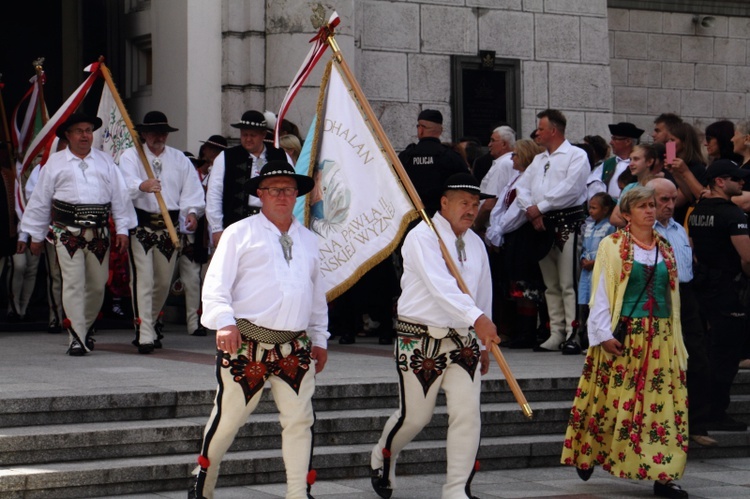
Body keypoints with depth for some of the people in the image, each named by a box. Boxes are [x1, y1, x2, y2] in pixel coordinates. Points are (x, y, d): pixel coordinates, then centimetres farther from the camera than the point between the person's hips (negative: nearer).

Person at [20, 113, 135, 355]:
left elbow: (119, 196, 10)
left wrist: (123, 230, 3)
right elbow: (40, 200, 10)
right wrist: (36, 235, 10)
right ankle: (76, 338, -7)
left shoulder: (105, 161, 12)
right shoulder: (55, 163, 7)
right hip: (67, 232, -3)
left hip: (99, 232, 3)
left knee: (97, 284, 8)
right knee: (73, 283, -8)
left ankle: (86, 326, 29)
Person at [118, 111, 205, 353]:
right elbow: (127, 183, -20)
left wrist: (192, 211, -14)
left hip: (169, 226, 4)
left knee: (164, 281, 12)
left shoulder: (179, 158, 13)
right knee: (143, 280, -12)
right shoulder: (130, 156, 0)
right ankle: (145, 334, -13)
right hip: (140, 225, -4)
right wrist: (143, 186, -43)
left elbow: (191, 188, 5)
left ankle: (149, 323, 34)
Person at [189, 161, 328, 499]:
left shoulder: (309, 241, 19)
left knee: (300, 420, -2)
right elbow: (215, 284, -5)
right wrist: (224, 323, -19)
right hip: (247, 344, -4)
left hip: (295, 348, 4)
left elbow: (317, 295, 27)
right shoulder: (240, 233, 4)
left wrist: (320, 339, 23)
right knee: (228, 418, 2)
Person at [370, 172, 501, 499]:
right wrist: (476, 319, -40)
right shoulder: (422, 237, -12)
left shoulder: (475, 244, 12)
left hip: (464, 341, 5)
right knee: (414, 417, 4)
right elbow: (441, 287, -27)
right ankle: (381, 458, 35)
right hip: (421, 340, -5)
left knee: (467, 414, -6)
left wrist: (484, 346, 17)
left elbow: (482, 294, 19)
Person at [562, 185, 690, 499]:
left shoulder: (665, 248, 13)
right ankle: (587, 457, 21)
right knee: (611, 400, 1)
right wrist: (604, 334, -12)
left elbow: (673, 295, 16)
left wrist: (676, 339, 11)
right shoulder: (612, 246, -1)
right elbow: (600, 293, -4)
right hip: (623, 335, -4)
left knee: (662, 404, -1)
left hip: (660, 338, 4)